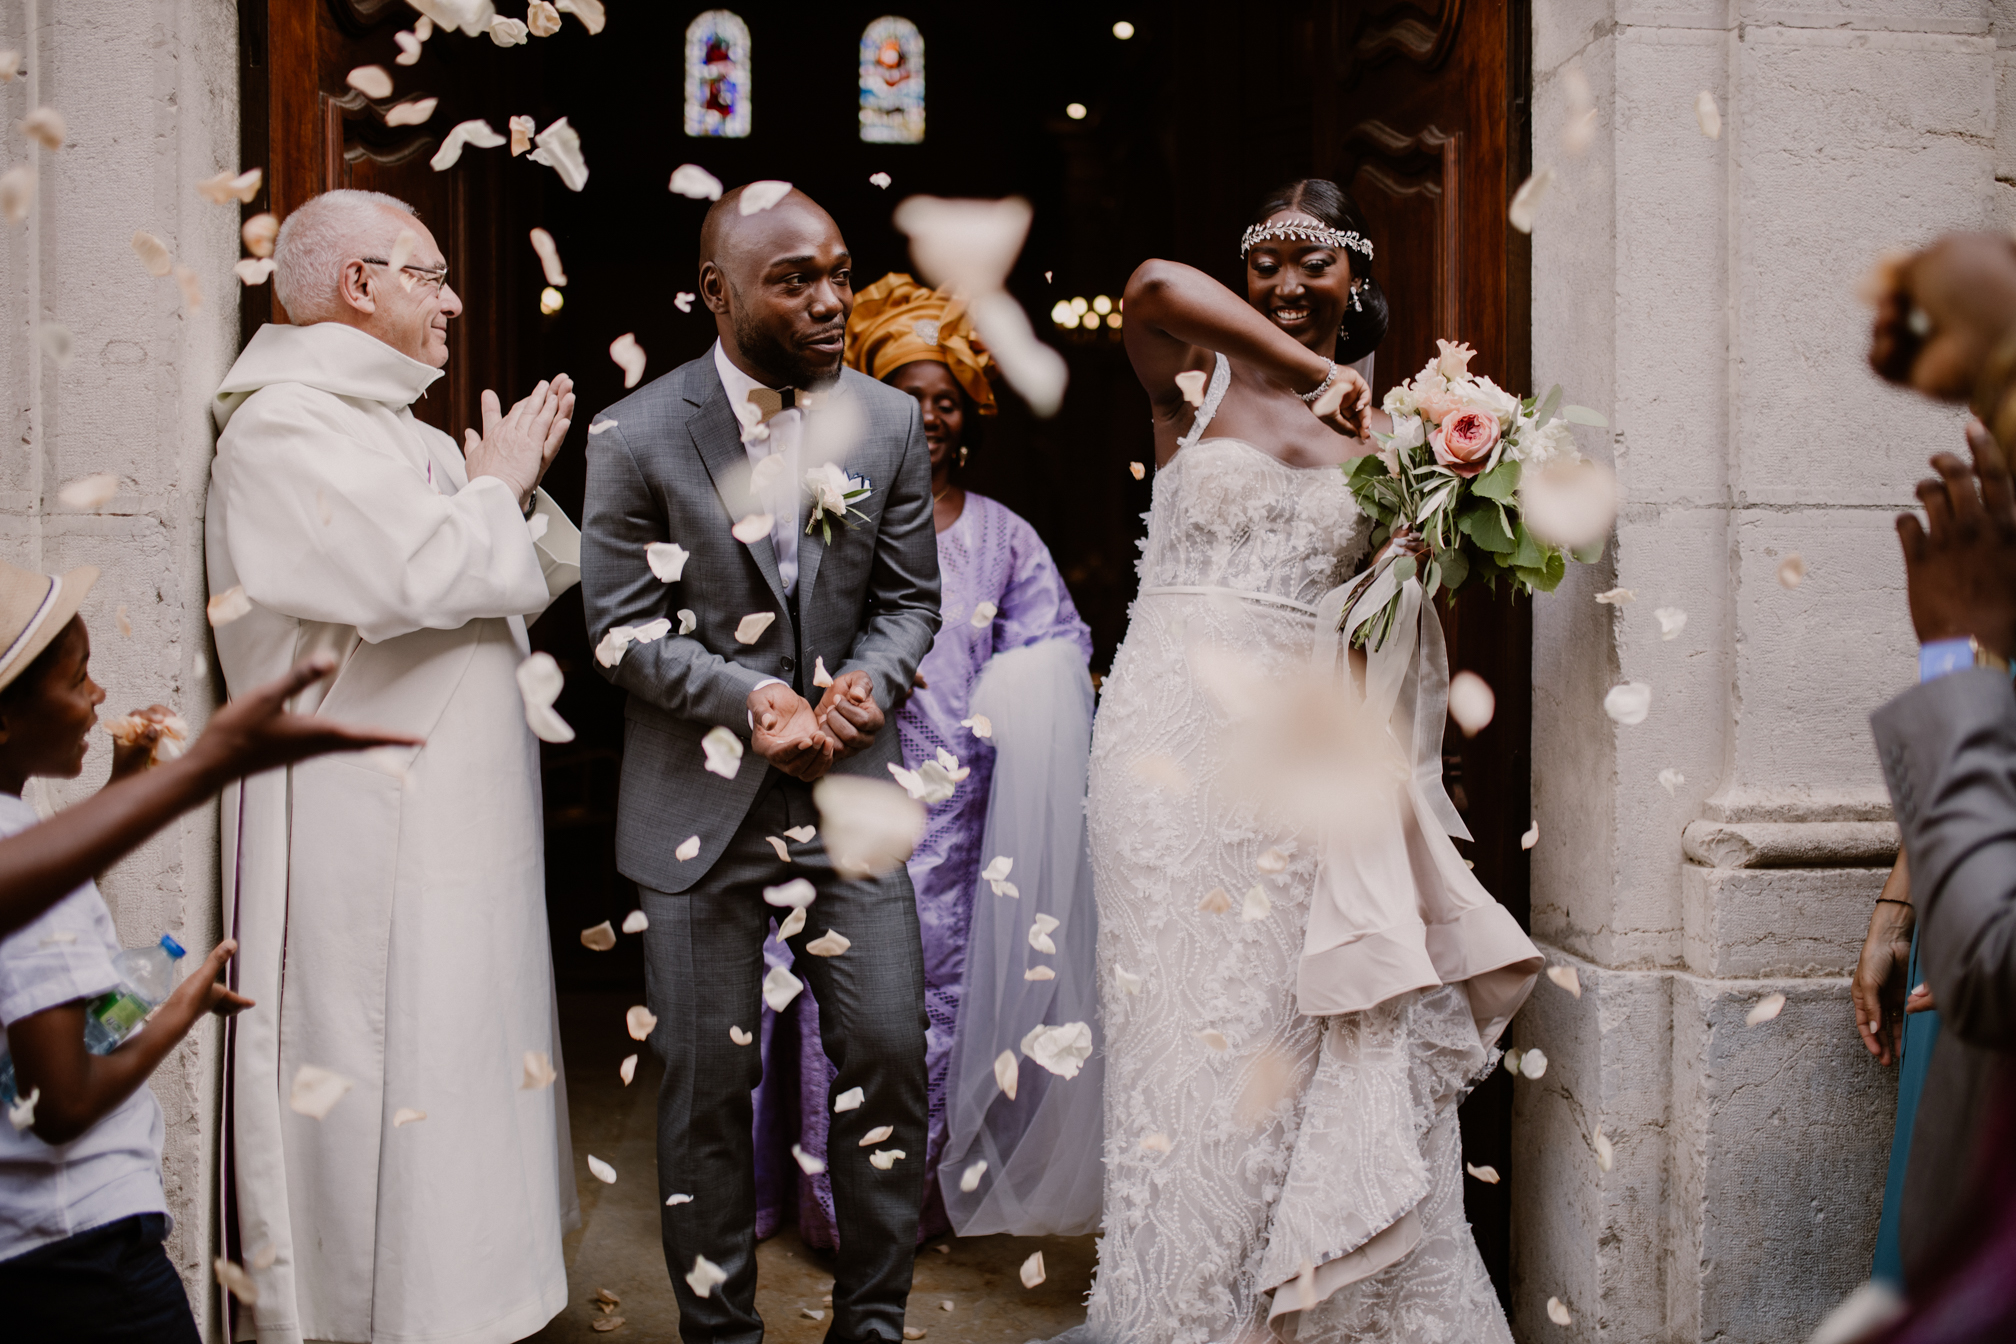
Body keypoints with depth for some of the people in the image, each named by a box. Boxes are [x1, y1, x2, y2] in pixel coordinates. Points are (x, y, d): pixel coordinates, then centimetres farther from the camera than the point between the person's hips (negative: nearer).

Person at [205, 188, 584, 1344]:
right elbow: (422, 576, -25)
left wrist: (519, 489, 6)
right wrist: (496, 490, -7)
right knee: (384, 1086, -3)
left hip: (459, 824, 10)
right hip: (367, 844, -10)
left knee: (468, 1065, 15)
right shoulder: (285, 427, -12)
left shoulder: (398, 430, 18)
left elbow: (508, 592, 21)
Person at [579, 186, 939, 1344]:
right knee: (710, 1082, 7)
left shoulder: (890, 424, 3)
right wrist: (746, 698, -20)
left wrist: (866, 681, -14)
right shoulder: (636, 438, -6)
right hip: (701, 800, -2)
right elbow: (622, 625, -6)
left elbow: (911, 597, 7)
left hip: (851, 785, 3)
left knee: (891, 1055, 2)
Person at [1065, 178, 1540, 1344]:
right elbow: (1153, 285, -18)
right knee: (1192, 1015, 4)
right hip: (1180, 730, -2)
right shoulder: (1199, 381, 4)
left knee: (1320, 1027, 5)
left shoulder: (1381, 431, 11)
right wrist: (1314, 371, -16)